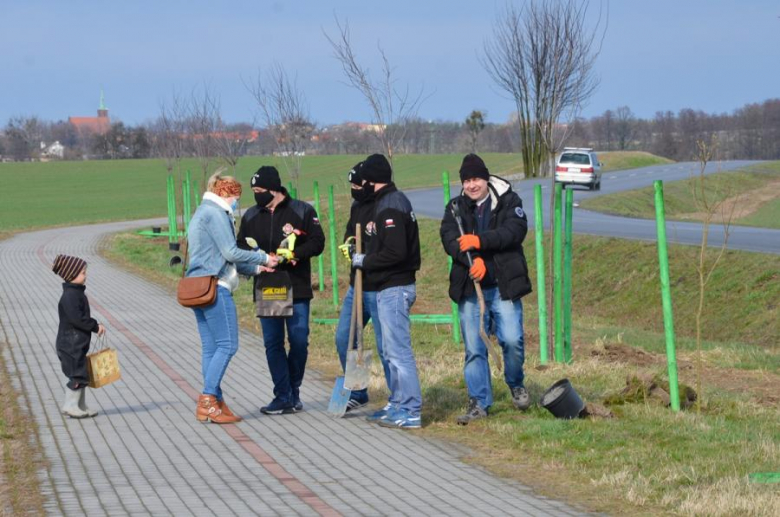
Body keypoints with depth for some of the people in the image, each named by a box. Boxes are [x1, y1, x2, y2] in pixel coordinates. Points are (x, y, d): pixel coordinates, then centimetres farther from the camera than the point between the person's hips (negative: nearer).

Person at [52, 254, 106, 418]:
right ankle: (70, 405, 1)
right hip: (71, 344, -10)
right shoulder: (70, 296, -19)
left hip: (78, 343, 10)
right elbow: (76, 318, -27)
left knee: (81, 374, 14)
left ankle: (81, 406, 20)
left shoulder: (77, 293, 14)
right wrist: (95, 326, -18)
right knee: (78, 374, -7)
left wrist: (95, 325, 8)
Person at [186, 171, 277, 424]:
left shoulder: (202, 213, 23)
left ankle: (215, 403, 7)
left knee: (211, 348, 8)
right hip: (214, 286, -10)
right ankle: (208, 400, -14)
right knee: (227, 345, -9)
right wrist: (263, 258, -2)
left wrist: (255, 268, 23)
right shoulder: (215, 213, -8)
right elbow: (230, 253, -13)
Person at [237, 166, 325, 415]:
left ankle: (293, 391, 17)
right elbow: (241, 246, 14)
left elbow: (317, 242, -5)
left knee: (299, 342, -1)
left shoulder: (302, 211, -1)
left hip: (297, 289, -3)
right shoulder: (251, 216, 10)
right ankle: (284, 397, 3)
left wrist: (293, 254, -20)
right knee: (273, 344, 0)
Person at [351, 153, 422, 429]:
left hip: (394, 289, -11)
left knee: (398, 349, -8)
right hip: (393, 286, 11)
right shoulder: (394, 200, 15)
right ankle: (401, 404, 24)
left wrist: (365, 261, -13)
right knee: (393, 349, 17)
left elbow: (395, 252, -25)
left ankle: (411, 412, -7)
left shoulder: (390, 207, -17)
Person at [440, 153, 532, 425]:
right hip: (469, 287, 2)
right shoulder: (456, 207, 9)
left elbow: (516, 230, -13)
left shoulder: (508, 201, 3)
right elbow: (449, 238, -5)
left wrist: (480, 241, -24)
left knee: (512, 340, -11)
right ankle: (479, 403, 10)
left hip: (503, 286, -2)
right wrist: (472, 259, -24)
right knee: (474, 348, 2)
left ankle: (516, 385, 17)